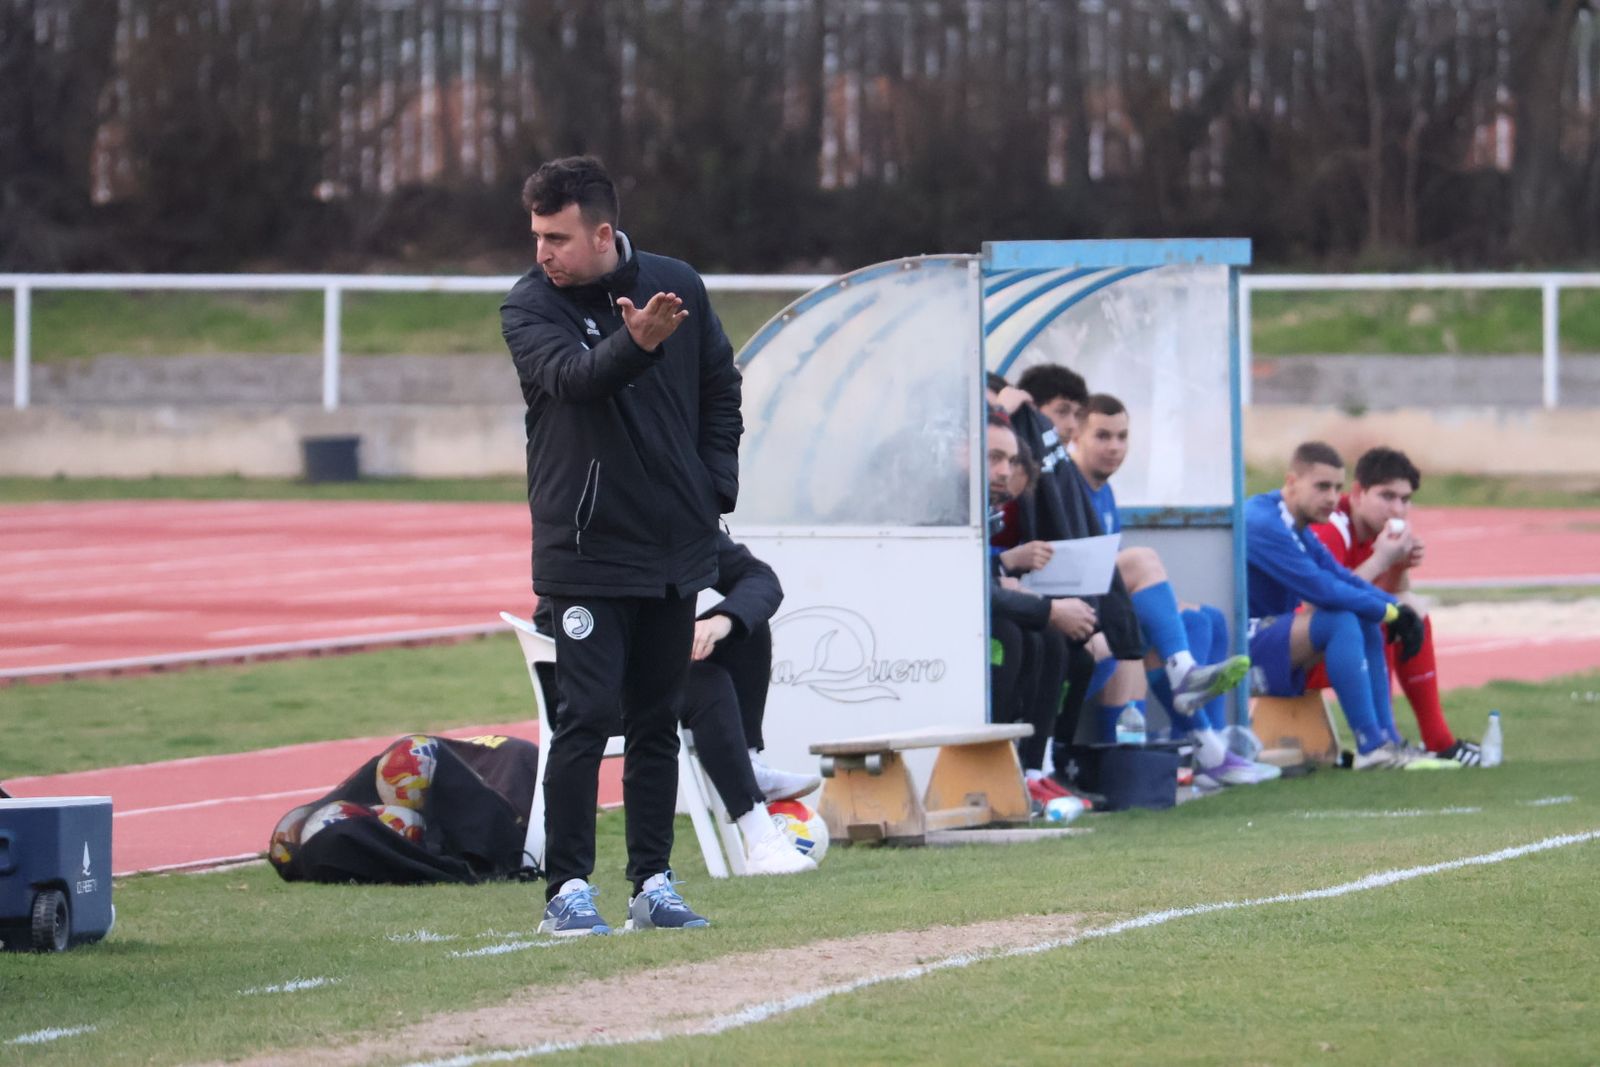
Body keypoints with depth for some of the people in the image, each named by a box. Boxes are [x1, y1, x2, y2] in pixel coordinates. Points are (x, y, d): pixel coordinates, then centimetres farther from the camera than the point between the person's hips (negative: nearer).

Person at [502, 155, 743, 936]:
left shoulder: (677, 286, 3)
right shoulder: (528, 307, -7)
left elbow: (721, 389, 15)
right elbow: (573, 375, -27)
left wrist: (716, 486, 5)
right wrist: (634, 343, -46)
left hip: (677, 547, 4)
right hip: (585, 550, -4)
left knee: (657, 719, 9)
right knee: (587, 715, -9)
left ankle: (653, 884, 15)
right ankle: (567, 890, -4)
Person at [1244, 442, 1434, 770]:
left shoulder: (1297, 528, 14)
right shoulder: (1264, 524, -19)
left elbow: (1341, 578, 12)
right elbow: (1322, 589, -24)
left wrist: (1397, 608, -4)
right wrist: (1387, 611, -14)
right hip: (1239, 652, -11)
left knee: (1367, 623, 5)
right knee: (1342, 622, -26)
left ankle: (1387, 740, -2)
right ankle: (1370, 748, -27)